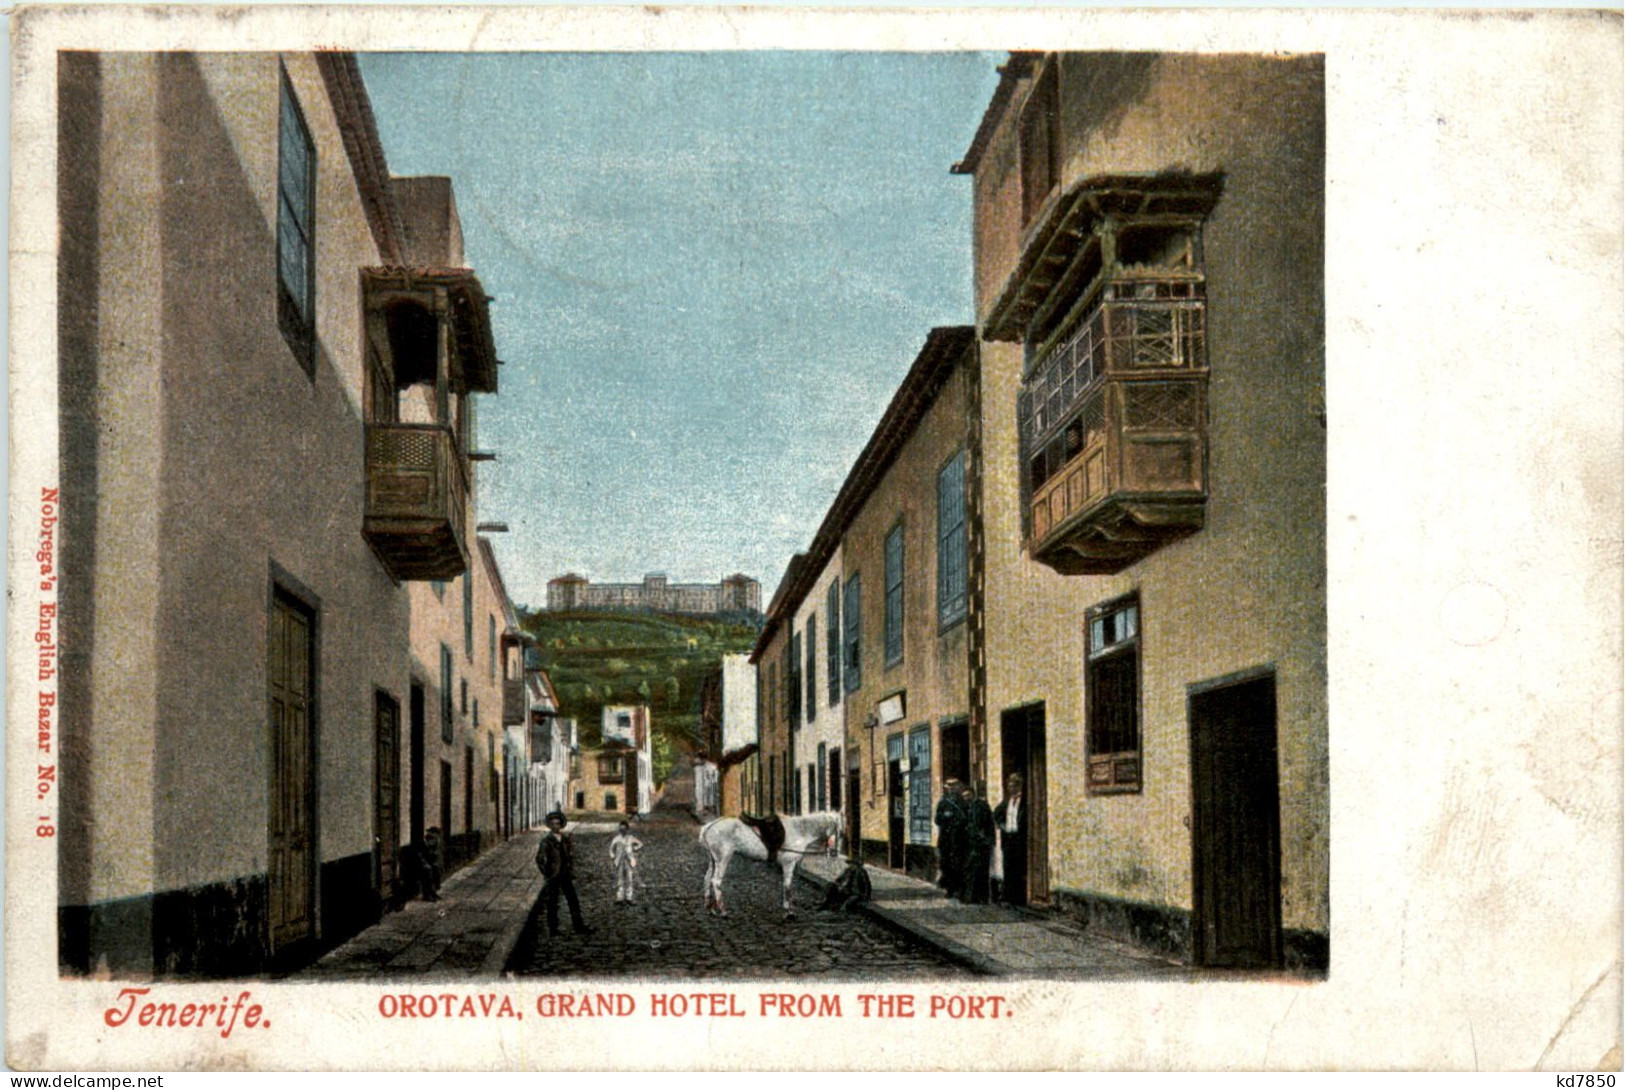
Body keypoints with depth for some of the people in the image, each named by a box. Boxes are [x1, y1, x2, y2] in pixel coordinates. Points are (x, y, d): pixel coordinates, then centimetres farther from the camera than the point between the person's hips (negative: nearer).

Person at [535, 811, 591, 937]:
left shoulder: (566, 840, 7)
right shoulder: (546, 841, -8)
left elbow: (572, 857, 16)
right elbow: (539, 860, -9)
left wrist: (572, 873, 9)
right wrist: (547, 875, -10)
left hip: (565, 875, 5)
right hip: (552, 877, -5)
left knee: (573, 901, 4)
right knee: (553, 904, 2)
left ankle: (579, 926, 10)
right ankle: (553, 930, 11)